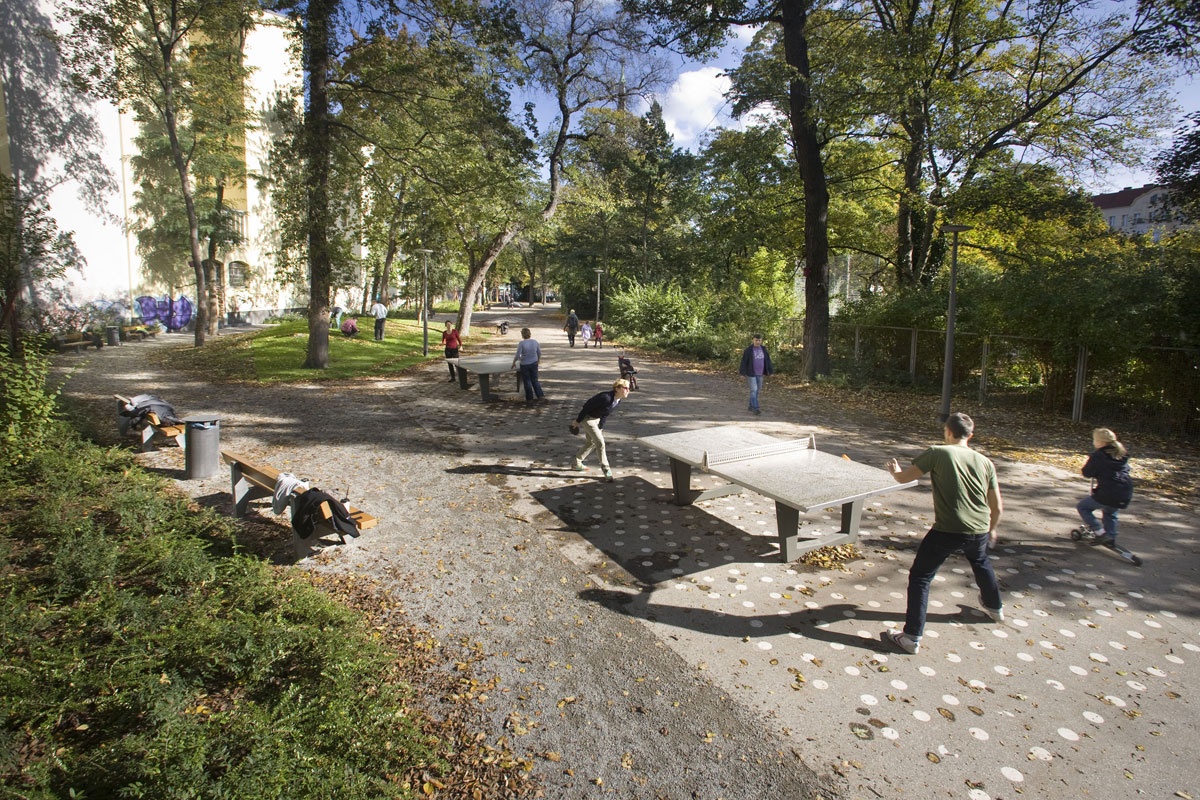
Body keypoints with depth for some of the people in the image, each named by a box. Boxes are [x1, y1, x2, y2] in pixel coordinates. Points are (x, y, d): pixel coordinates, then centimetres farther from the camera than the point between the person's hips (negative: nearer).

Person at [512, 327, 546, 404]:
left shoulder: (521, 343, -16)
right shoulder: (535, 342, -3)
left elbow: (517, 355, -15)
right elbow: (539, 353, 6)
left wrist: (514, 362, 2)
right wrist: (538, 360, 24)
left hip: (524, 365, -4)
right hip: (534, 363, 4)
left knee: (527, 382, 9)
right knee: (535, 380, 15)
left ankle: (530, 400, 16)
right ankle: (541, 396, 5)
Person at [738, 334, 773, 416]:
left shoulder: (763, 349, 3)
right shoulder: (748, 350, -12)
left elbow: (767, 361, 5)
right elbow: (744, 361, -12)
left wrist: (771, 372, 2)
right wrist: (742, 373, -16)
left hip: (759, 373, 5)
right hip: (751, 373, -5)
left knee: (757, 390, 10)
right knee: (753, 390, -13)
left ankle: (751, 406, 23)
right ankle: (755, 408, -14)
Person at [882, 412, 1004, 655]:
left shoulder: (937, 453, -7)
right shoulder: (985, 462, 6)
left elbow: (903, 478, -6)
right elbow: (997, 507, 10)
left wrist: (894, 470, 18)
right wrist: (991, 529, 28)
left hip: (947, 531, -6)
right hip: (979, 531, 6)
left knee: (919, 577, 3)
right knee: (981, 564, 36)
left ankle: (912, 637, -1)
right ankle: (995, 607, 60)